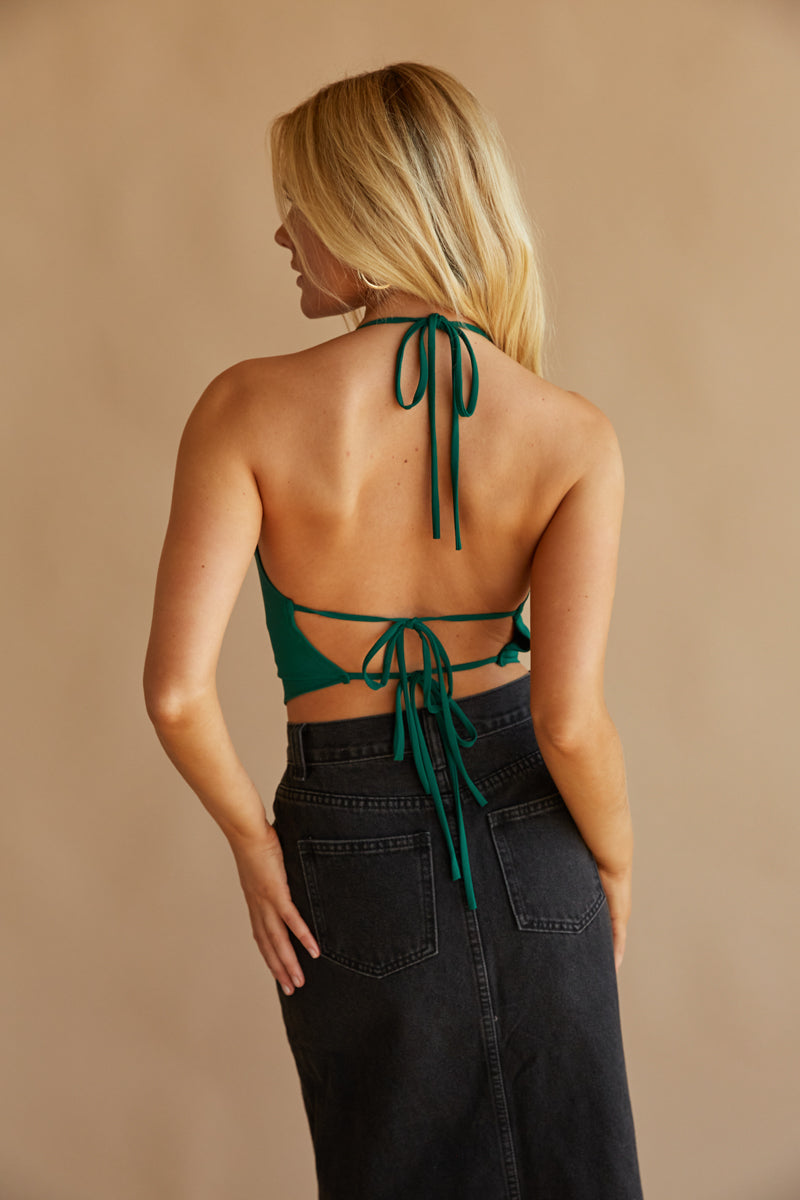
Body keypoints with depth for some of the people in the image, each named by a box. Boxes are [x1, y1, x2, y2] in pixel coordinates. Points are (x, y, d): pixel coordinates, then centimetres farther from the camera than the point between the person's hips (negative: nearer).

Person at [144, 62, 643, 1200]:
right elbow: (570, 717, -19)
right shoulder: (574, 434, -14)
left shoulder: (250, 407, -17)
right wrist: (615, 861, 0)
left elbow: (177, 689, -21)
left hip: (354, 849, 0)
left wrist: (252, 839, -4)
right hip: (526, 838, 1)